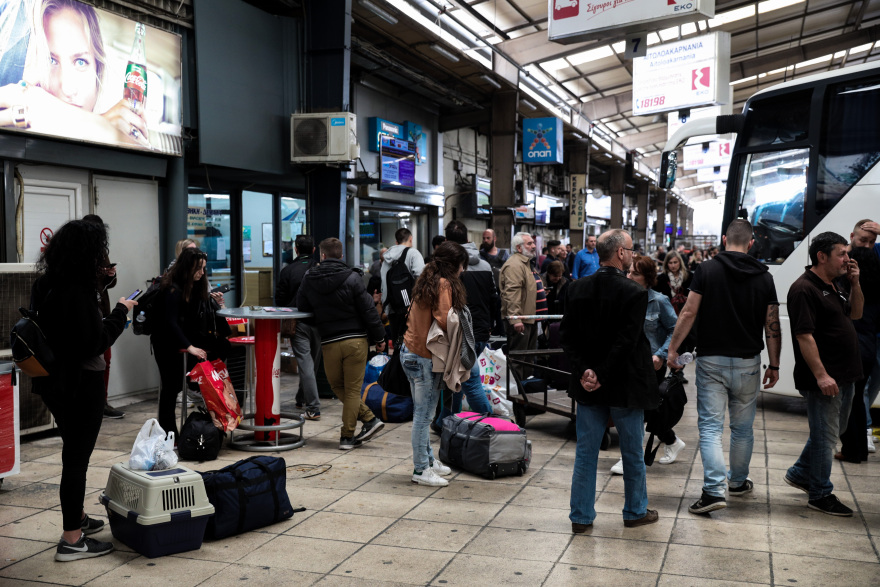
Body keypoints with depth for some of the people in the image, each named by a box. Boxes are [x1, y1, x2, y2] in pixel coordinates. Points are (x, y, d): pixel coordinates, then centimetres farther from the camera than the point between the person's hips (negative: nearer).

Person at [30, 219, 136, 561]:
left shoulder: (46, 284, 7)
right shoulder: (78, 290, -23)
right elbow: (95, 341, -23)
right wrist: (120, 312, -10)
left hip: (54, 380, 10)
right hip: (80, 382, -10)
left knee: (74, 453, 23)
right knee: (77, 457, -2)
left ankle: (77, 519, 38)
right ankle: (72, 540, 6)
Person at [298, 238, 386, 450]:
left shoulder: (309, 279, 0)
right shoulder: (352, 278, -9)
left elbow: (301, 307, 10)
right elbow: (368, 311, -8)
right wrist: (379, 338, 2)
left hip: (329, 343, 1)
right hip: (356, 340, -1)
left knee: (337, 387, 19)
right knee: (352, 389, 6)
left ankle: (370, 419, 12)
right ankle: (347, 436, 8)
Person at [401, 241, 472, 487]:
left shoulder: (427, 281, 14)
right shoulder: (444, 284, -13)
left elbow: (413, 318, 13)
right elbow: (444, 322, -20)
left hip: (411, 351, 9)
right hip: (424, 357, -9)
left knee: (423, 413, 16)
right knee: (424, 414, -3)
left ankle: (428, 460, 26)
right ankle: (421, 471, 4)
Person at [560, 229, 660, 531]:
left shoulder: (577, 289, 0)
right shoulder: (634, 293, -16)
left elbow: (567, 335, -3)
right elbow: (626, 342, -21)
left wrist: (584, 370, -7)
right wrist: (602, 375, -15)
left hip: (587, 385, 4)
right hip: (624, 385, -4)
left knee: (585, 452, 10)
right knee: (632, 452, 14)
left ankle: (581, 517, 15)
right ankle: (635, 511, 29)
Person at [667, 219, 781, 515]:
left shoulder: (707, 270, -6)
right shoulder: (764, 277, 1)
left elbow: (689, 313, -10)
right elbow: (772, 326, 2)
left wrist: (673, 348, -2)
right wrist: (774, 365, 10)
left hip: (712, 360, -2)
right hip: (748, 362, 3)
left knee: (710, 426, -2)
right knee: (743, 427, 17)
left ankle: (714, 489, -12)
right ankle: (738, 481, 31)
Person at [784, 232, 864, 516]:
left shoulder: (836, 284, 12)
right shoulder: (804, 289, -18)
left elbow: (856, 313, 21)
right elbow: (804, 335, -23)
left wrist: (854, 282, 5)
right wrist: (821, 374, -26)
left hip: (844, 374, 10)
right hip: (824, 378, -10)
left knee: (834, 429, 21)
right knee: (825, 435, 1)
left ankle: (800, 473, 35)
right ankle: (821, 495, 14)